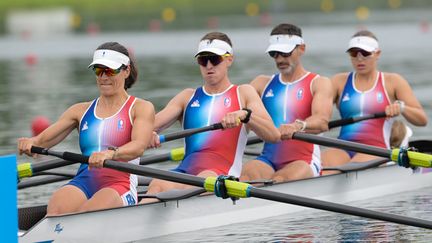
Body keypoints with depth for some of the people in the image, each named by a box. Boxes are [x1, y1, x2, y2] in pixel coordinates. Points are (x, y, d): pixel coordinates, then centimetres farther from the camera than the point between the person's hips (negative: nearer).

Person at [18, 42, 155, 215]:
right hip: (83, 182, 3)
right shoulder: (81, 111, 21)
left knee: (85, 214, -36)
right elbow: (43, 139, 10)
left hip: (119, 187, -3)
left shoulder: (141, 108, 8)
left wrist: (110, 154, -34)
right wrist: (31, 143, -17)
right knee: (56, 207, -32)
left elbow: (139, 147, -12)